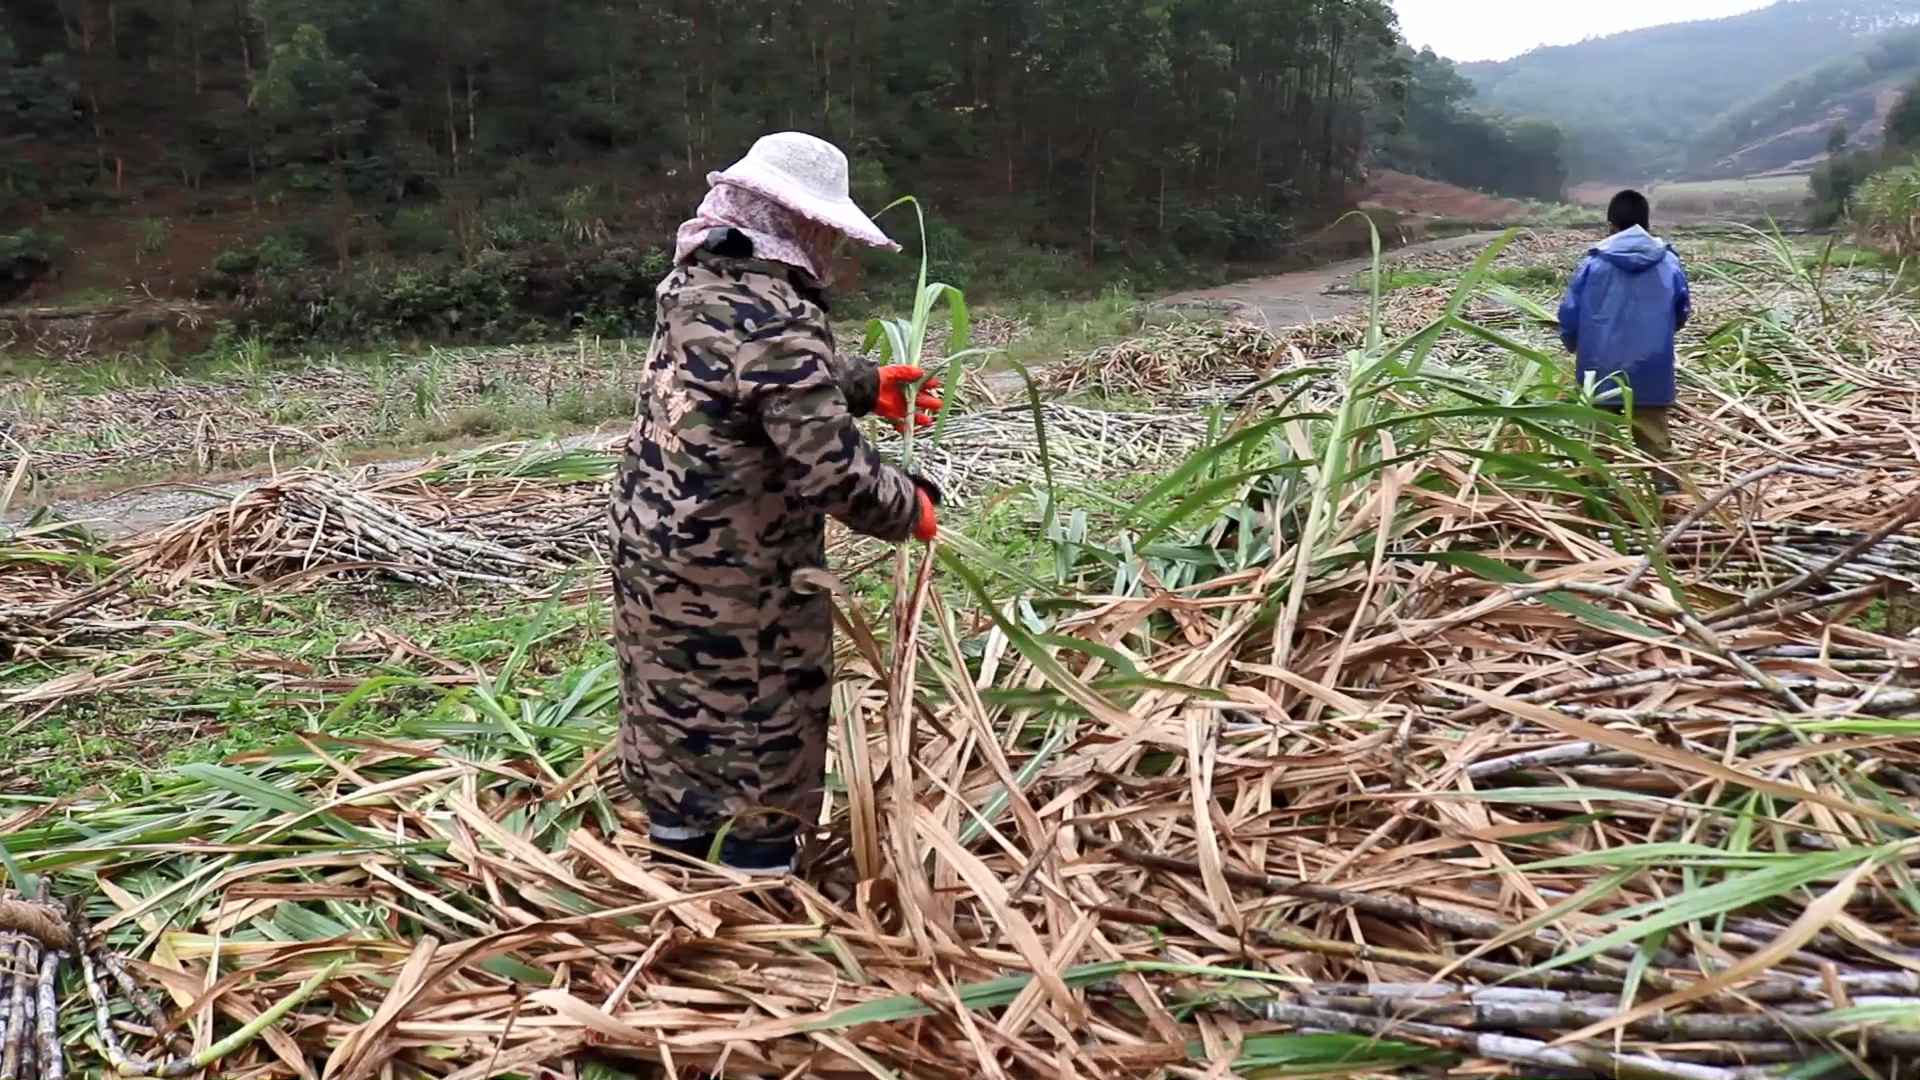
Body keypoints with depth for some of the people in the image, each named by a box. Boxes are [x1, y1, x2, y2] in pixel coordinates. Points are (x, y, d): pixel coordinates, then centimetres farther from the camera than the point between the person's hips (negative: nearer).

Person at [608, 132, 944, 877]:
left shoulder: (695, 283, 6)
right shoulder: (777, 321, -24)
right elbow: (831, 470, -27)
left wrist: (866, 384, 20)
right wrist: (910, 509, -11)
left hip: (649, 547, 9)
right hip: (734, 578, -9)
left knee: (676, 716, 21)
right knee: (764, 734, 7)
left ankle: (677, 850, 38)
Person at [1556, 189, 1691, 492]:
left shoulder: (1593, 264, -5)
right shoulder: (1669, 263, 0)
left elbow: (1569, 315, -2)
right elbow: (1682, 313, 11)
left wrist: (1576, 346, 19)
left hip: (1602, 370, -1)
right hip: (1651, 371, 1)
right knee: (1655, 439, 9)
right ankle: (1665, 488, 7)